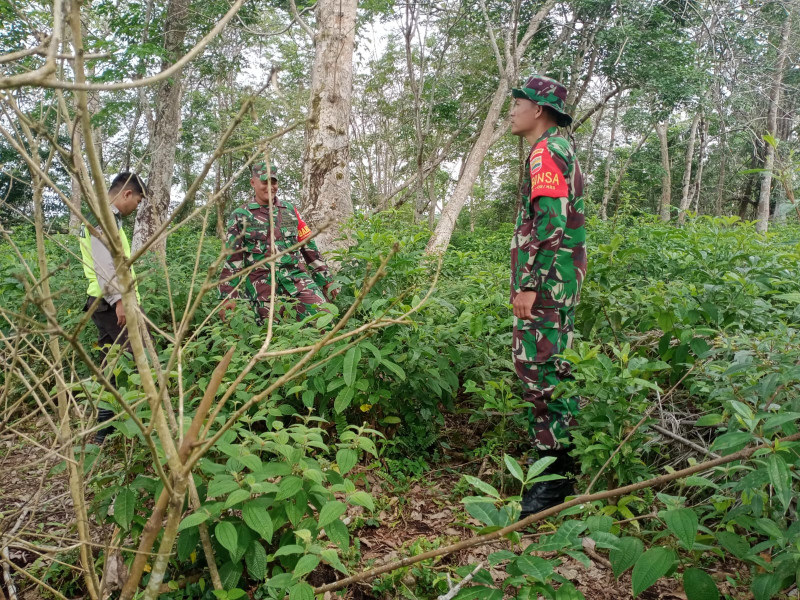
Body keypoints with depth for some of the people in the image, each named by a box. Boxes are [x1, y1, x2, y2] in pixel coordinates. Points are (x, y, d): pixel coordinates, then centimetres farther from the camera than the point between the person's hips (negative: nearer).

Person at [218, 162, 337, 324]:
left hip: (297, 277, 2)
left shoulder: (289, 209, 14)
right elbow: (232, 258, 4)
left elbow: (308, 246, 16)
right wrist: (228, 296, -3)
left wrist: (326, 278, 14)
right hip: (263, 285, -1)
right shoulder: (240, 216, 6)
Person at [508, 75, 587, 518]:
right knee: (539, 364, 13)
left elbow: (549, 223, -21)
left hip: (545, 281, -11)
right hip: (554, 281, 11)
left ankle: (557, 477, -5)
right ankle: (550, 453, 22)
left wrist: (529, 284, -22)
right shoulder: (559, 150, 23)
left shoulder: (547, 151, -10)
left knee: (541, 369, -10)